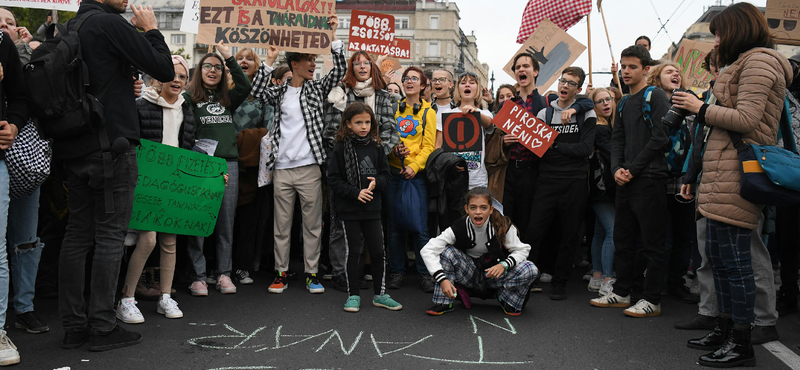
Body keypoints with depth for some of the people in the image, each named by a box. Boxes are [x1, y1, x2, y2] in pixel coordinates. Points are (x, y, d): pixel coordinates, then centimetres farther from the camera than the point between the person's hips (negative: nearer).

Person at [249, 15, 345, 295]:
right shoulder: (280, 93, 11)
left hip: (309, 168, 0)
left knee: (313, 223, 4)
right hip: (282, 168, 1)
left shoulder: (317, 89, 10)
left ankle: (312, 273, 13)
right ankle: (281, 273, 16)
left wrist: (333, 37, -7)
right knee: (282, 224, 6)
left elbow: (340, 70, -1)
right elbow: (257, 92, -5)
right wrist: (269, 62, -8)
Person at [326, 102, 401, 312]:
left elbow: (386, 174, 12)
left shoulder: (376, 148, 7)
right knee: (353, 252, 5)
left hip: (372, 208, 3)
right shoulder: (341, 149, -4)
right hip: (349, 210, -3)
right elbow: (334, 180, -7)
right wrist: (355, 193, -16)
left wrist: (377, 183, -10)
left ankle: (380, 294, 19)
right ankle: (353, 295, 17)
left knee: (378, 251, 6)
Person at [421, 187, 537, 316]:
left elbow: (522, 250, -8)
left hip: (494, 274, 1)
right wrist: (443, 280, -34)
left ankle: (507, 301, 4)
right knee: (446, 251, -26)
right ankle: (443, 303, -14)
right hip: (468, 275, 0)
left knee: (531, 270, -25)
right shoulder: (459, 228, -19)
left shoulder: (503, 226, -17)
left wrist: (504, 265, -29)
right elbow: (427, 251, -22)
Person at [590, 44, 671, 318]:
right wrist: (617, 169, -2)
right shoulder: (624, 104, 18)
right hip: (625, 181, 8)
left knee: (652, 242, -2)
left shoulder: (656, 96, -4)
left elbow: (659, 137, -12)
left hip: (649, 178, -8)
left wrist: (633, 169, -12)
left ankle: (652, 300, 4)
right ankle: (622, 293, 22)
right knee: (622, 239, 12)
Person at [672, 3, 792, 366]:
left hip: (737, 174, -10)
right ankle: (725, 329, 23)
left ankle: (741, 344, -1)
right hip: (722, 174, 10)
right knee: (716, 252, 13)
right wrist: (699, 173, 23)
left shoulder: (758, 61, -6)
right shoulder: (743, 64, 25)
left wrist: (701, 108, -7)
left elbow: (746, 119, -17)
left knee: (734, 257, -8)